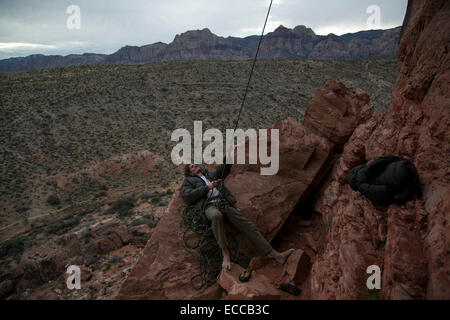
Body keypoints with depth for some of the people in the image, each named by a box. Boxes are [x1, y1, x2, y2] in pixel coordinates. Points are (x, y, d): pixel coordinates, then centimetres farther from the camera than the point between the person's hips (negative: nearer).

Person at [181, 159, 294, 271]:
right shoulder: (189, 181, 21)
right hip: (210, 206, -3)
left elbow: (224, 168, 16)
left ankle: (274, 254, -23)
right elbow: (187, 196, 2)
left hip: (225, 203, 4)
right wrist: (207, 187, -5)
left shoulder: (211, 174, 32)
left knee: (245, 223, -15)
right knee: (216, 215, -41)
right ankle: (225, 253, -34)